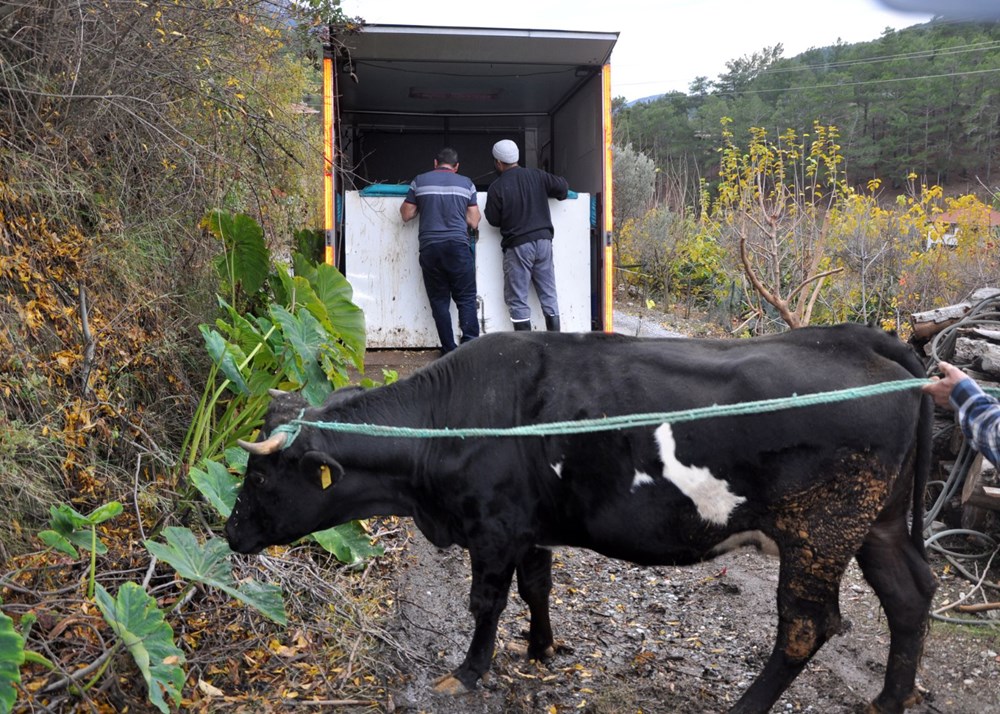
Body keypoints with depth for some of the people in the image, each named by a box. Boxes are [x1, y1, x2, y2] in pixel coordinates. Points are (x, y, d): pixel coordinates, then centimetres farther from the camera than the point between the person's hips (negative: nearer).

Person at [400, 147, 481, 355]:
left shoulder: (419, 181, 6)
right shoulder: (466, 183, 6)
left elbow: (406, 215, 11)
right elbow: (474, 222, 5)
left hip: (430, 247, 1)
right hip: (459, 246, -1)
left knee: (439, 300, 7)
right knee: (466, 299, 4)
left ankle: (449, 351, 6)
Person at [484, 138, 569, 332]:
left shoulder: (496, 188, -7)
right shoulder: (536, 176, 4)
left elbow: (493, 220, -2)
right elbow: (562, 187, 7)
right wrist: (545, 193, 27)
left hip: (518, 245, -4)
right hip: (543, 240, 4)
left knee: (517, 300, 3)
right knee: (549, 295, 10)